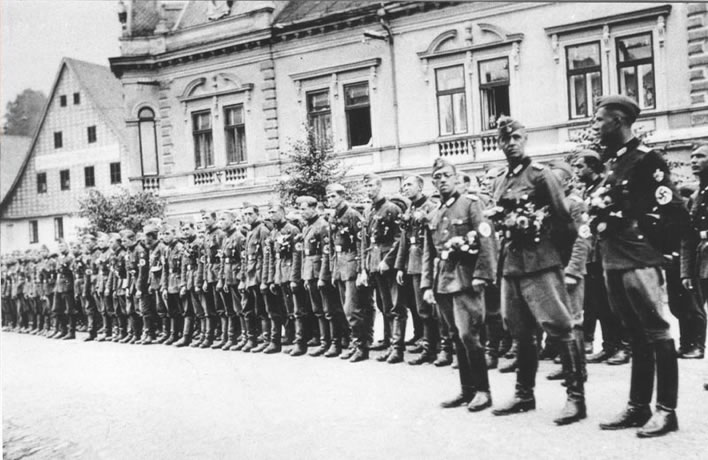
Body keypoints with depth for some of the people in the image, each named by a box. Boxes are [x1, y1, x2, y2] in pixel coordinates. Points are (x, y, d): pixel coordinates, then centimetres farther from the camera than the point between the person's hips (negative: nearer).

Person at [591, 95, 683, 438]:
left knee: (657, 333, 0)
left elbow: (672, 211, -14)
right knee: (636, 336, 14)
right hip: (613, 262, 8)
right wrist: (601, 219, 4)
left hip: (639, 261, -8)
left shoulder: (646, 159, -8)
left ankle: (666, 410, 8)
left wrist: (635, 229, -10)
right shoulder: (609, 162, 16)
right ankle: (638, 406, 21)